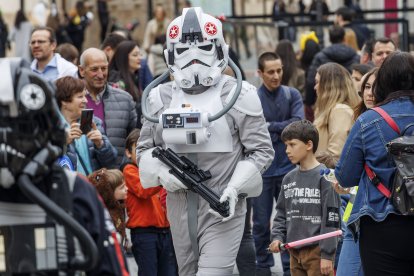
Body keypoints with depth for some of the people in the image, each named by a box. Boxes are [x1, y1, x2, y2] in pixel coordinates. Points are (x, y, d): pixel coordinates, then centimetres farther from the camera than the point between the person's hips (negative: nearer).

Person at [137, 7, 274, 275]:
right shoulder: (161, 98, 8)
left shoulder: (238, 95, -3)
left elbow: (262, 150, -2)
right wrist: (161, 173, -6)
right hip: (180, 208, 5)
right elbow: (145, 148, 16)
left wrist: (235, 188, -15)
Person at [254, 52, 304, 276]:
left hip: (287, 167, 1)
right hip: (261, 170, -1)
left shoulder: (292, 95, 2)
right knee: (261, 223, 7)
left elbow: (298, 123, -11)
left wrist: (271, 126, -11)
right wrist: (282, 130, -12)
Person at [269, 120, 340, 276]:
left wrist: (327, 255, -14)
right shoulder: (289, 179, 11)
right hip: (294, 252, 7)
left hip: (317, 251, -7)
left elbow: (331, 218, -11)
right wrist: (277, 237, 1)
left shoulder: (324, 177, -9)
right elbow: (281, 215, 18)